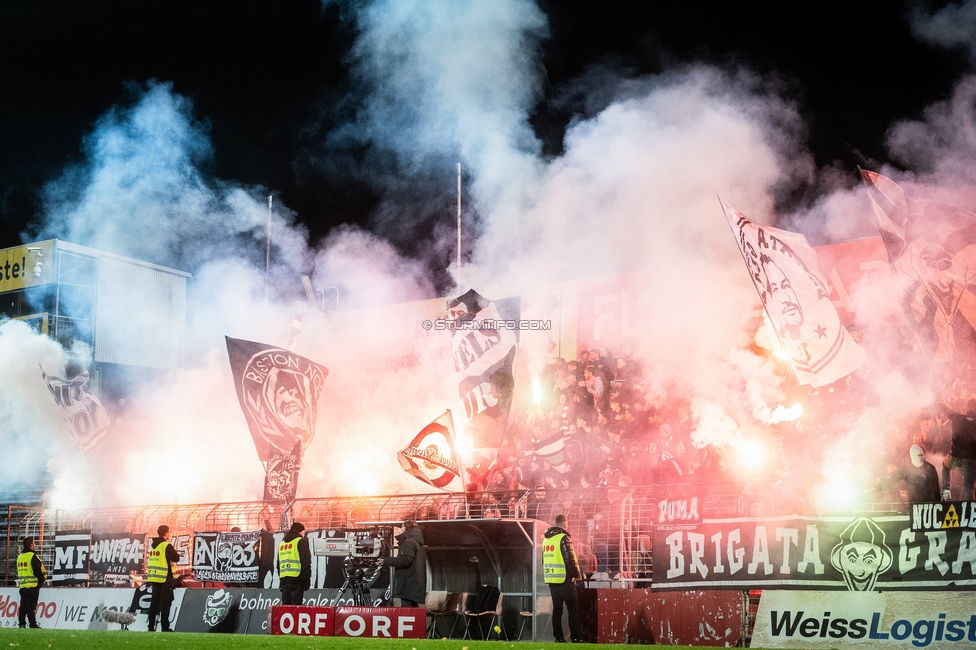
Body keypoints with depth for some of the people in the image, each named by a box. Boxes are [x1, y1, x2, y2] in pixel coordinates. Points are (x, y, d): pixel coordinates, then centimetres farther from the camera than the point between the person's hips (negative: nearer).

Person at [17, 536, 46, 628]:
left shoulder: (19, 557, 13)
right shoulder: (33, 556, -12)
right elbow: (39, 570, -14)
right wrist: (43, 578, 6)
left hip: (22, 586, 7)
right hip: (33, 586, -7)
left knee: (23, 606, 10)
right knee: (31, 606, -7)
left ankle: (21, 623, 8)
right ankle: (33, 625, -7)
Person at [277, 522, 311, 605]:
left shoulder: (282, 543, 20)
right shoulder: (301, 541, -2)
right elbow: (306, 562, -9)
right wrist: (307, 580, -7)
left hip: (284, 579, 6)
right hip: (296, 579, -6)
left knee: (285, 605, 10)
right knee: (295, 605, -8)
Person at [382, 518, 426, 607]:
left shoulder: (409, 542, -9)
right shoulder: (419, 543, 23)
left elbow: (405, 560, -21)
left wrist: (386, 561, -12)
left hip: (408, 584, -10)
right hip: (415, 584, 10)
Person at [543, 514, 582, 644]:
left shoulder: (546, 538, 12)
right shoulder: (564, 538, -12)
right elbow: (570, 559, -16)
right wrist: (577, 574, -5)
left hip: (551, 579, 7)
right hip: (564, 579, -7)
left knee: (557, 608, 10)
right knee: (573, 608, -2)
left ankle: (558, 637, 8)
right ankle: (575, 638, -5)